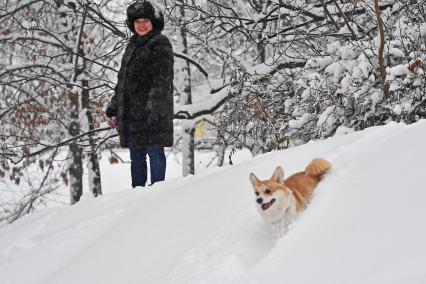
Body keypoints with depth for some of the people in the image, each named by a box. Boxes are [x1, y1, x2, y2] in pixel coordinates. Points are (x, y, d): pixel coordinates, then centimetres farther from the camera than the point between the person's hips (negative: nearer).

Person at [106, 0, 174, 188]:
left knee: (154, 151, -7)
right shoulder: (132, 46, 20)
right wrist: (113, 110, 19)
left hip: (152, 113, -8)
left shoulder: (160, 44, -4)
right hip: (130, 113, 8)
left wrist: (153, 107, -26)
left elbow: (162, 80, -15)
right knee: (136, 155, 10)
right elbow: (122, 81, 23)